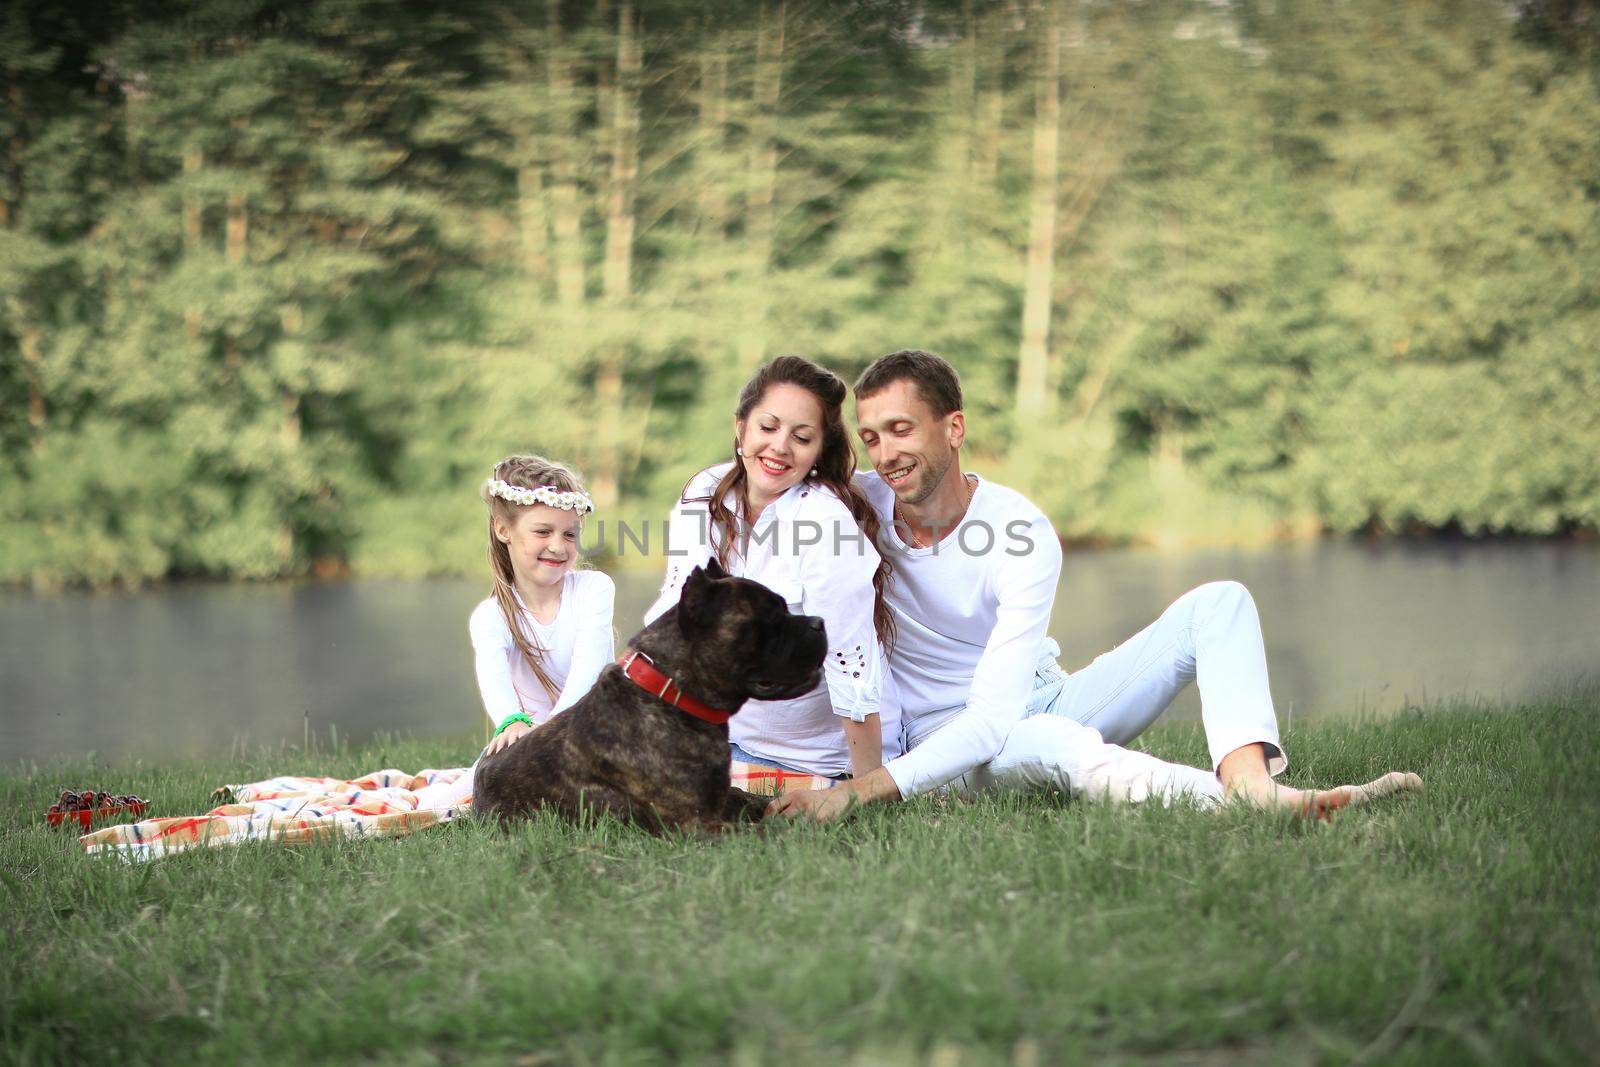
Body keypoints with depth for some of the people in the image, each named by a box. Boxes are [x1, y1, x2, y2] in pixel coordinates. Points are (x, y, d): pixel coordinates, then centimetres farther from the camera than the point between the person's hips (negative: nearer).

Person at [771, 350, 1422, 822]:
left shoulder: (1024, 536, -19)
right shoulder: (853, 505, -12)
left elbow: (993, 716, -27)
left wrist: (859, 792, -39)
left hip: (1045, 701, 2)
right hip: (943, 735, -2)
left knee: (1217, 602, -17)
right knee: (1059, 745, -40)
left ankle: (1248, 780, -45)